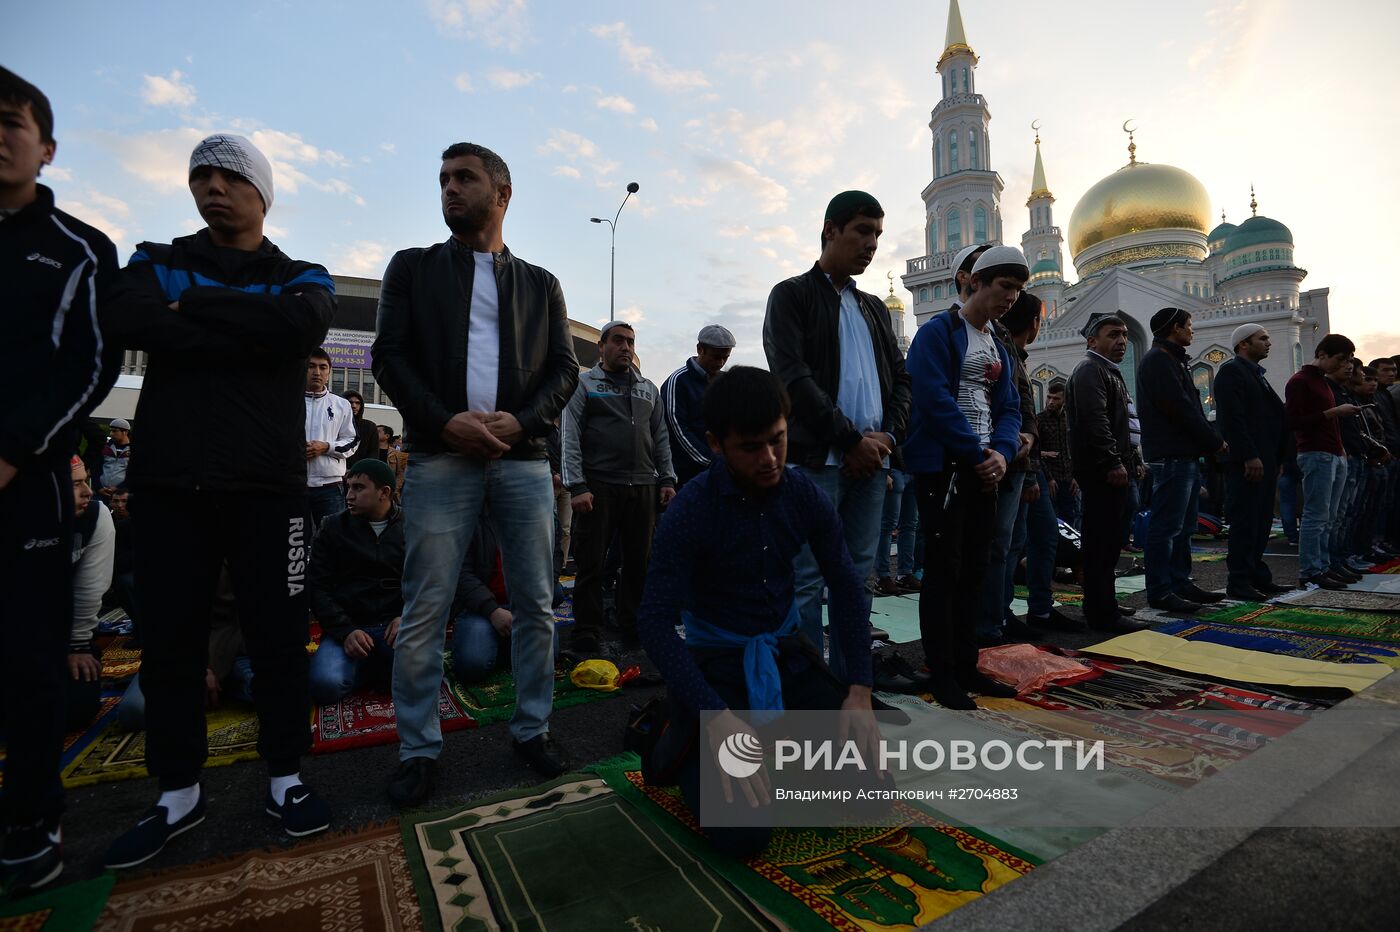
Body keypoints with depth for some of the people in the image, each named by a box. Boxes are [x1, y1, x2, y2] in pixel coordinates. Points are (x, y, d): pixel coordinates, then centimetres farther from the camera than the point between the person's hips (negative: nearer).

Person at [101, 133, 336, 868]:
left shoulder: (301, 277, 10)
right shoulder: (158, 261, 14)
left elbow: (301, 326, -15)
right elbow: (123, 323, -9)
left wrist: (189, 307, -7)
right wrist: (251, 331, -12)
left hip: (267, 484, -2)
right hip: (165, 482, 2)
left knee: (279, 636, 3)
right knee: (168, 640, 8)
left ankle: (284, 778, 20)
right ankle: (177, 793, 26)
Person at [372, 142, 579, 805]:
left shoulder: (541, 284, 17)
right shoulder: (413, 267, 15)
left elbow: (564, 369, 8)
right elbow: (389, 355, 4)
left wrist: (521, 420, -10)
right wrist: (446, 421, -12)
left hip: (523, 458, 2)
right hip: (440, 457, -1)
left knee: (535, 605, 4)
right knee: (424, 613, 0)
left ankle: (532, 730, 20)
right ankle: (418, 749, 16)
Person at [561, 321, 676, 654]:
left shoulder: (648, 389, 19)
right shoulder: (584, 385, 5)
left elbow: (661, 437, 19)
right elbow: (569, 437, -3)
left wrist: (667, 480, 10)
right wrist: (576, 486, -12)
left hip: (644, 488, 4)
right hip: (598, 486, -4)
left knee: (640, 560, 9)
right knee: (591, 561, -1)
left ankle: (632, 621, 25)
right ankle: (586, 631, 10)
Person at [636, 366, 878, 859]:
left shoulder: (805, 494, -6)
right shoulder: (690, 510, -19)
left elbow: (846, 585, 1)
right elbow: (655, 623, -21)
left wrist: (859, 690, -7)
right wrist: (717, 717, -30)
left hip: (789, 653, 5)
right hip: (717, 664, -4)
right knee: (741, 834, -15)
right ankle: (680, 743, 14)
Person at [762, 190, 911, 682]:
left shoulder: (874, 308, 22)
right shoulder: (792, 295, 2)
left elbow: (900, 378, 19)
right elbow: (794, 377, -10)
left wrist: (888, 435, -1)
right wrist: (852, 440, -11)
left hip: (871, 458, 7)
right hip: (817, 458, -6)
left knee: (859, 578, 9)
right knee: (807, 581, -4)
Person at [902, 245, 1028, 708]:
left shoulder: (999, 346, 18)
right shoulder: (938, 331, -6)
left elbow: (1009, 408, 13)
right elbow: (935, 398, -18)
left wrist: (1001, 452, -8)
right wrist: (978, 453, -15)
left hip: (984, 467, 8)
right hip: (943, 465, -8)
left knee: (975, 567, 10)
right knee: (944, 567, -4)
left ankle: (965, 664, 21)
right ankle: (942, 674, 6)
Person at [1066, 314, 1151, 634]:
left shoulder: (1109, 372, 26)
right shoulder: (1089, 370, -8)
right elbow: (1095, 421, -20)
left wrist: (1132, 460, 25)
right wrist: (1113, 463, -22)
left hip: (1113, 471, 11)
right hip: (1101, 471, -11)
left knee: (1107, 542, 14)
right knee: (1102, 543, -8)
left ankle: (1101, 608, 22)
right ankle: (1103, 614, -3)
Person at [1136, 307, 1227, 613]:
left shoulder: (1172, 361, 23)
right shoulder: (1158, 361, -10)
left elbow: (1191, 407, 21)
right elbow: (1181, 409, -16)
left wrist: (1211, 441, 9)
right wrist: (1215, 442, -8)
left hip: (1186, 455, 11)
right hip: (1171, 457, -11)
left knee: (1183, 527, 14)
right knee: (1166, 526, -8)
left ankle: (1180, 583, 21)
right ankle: (1159, 591, -5)